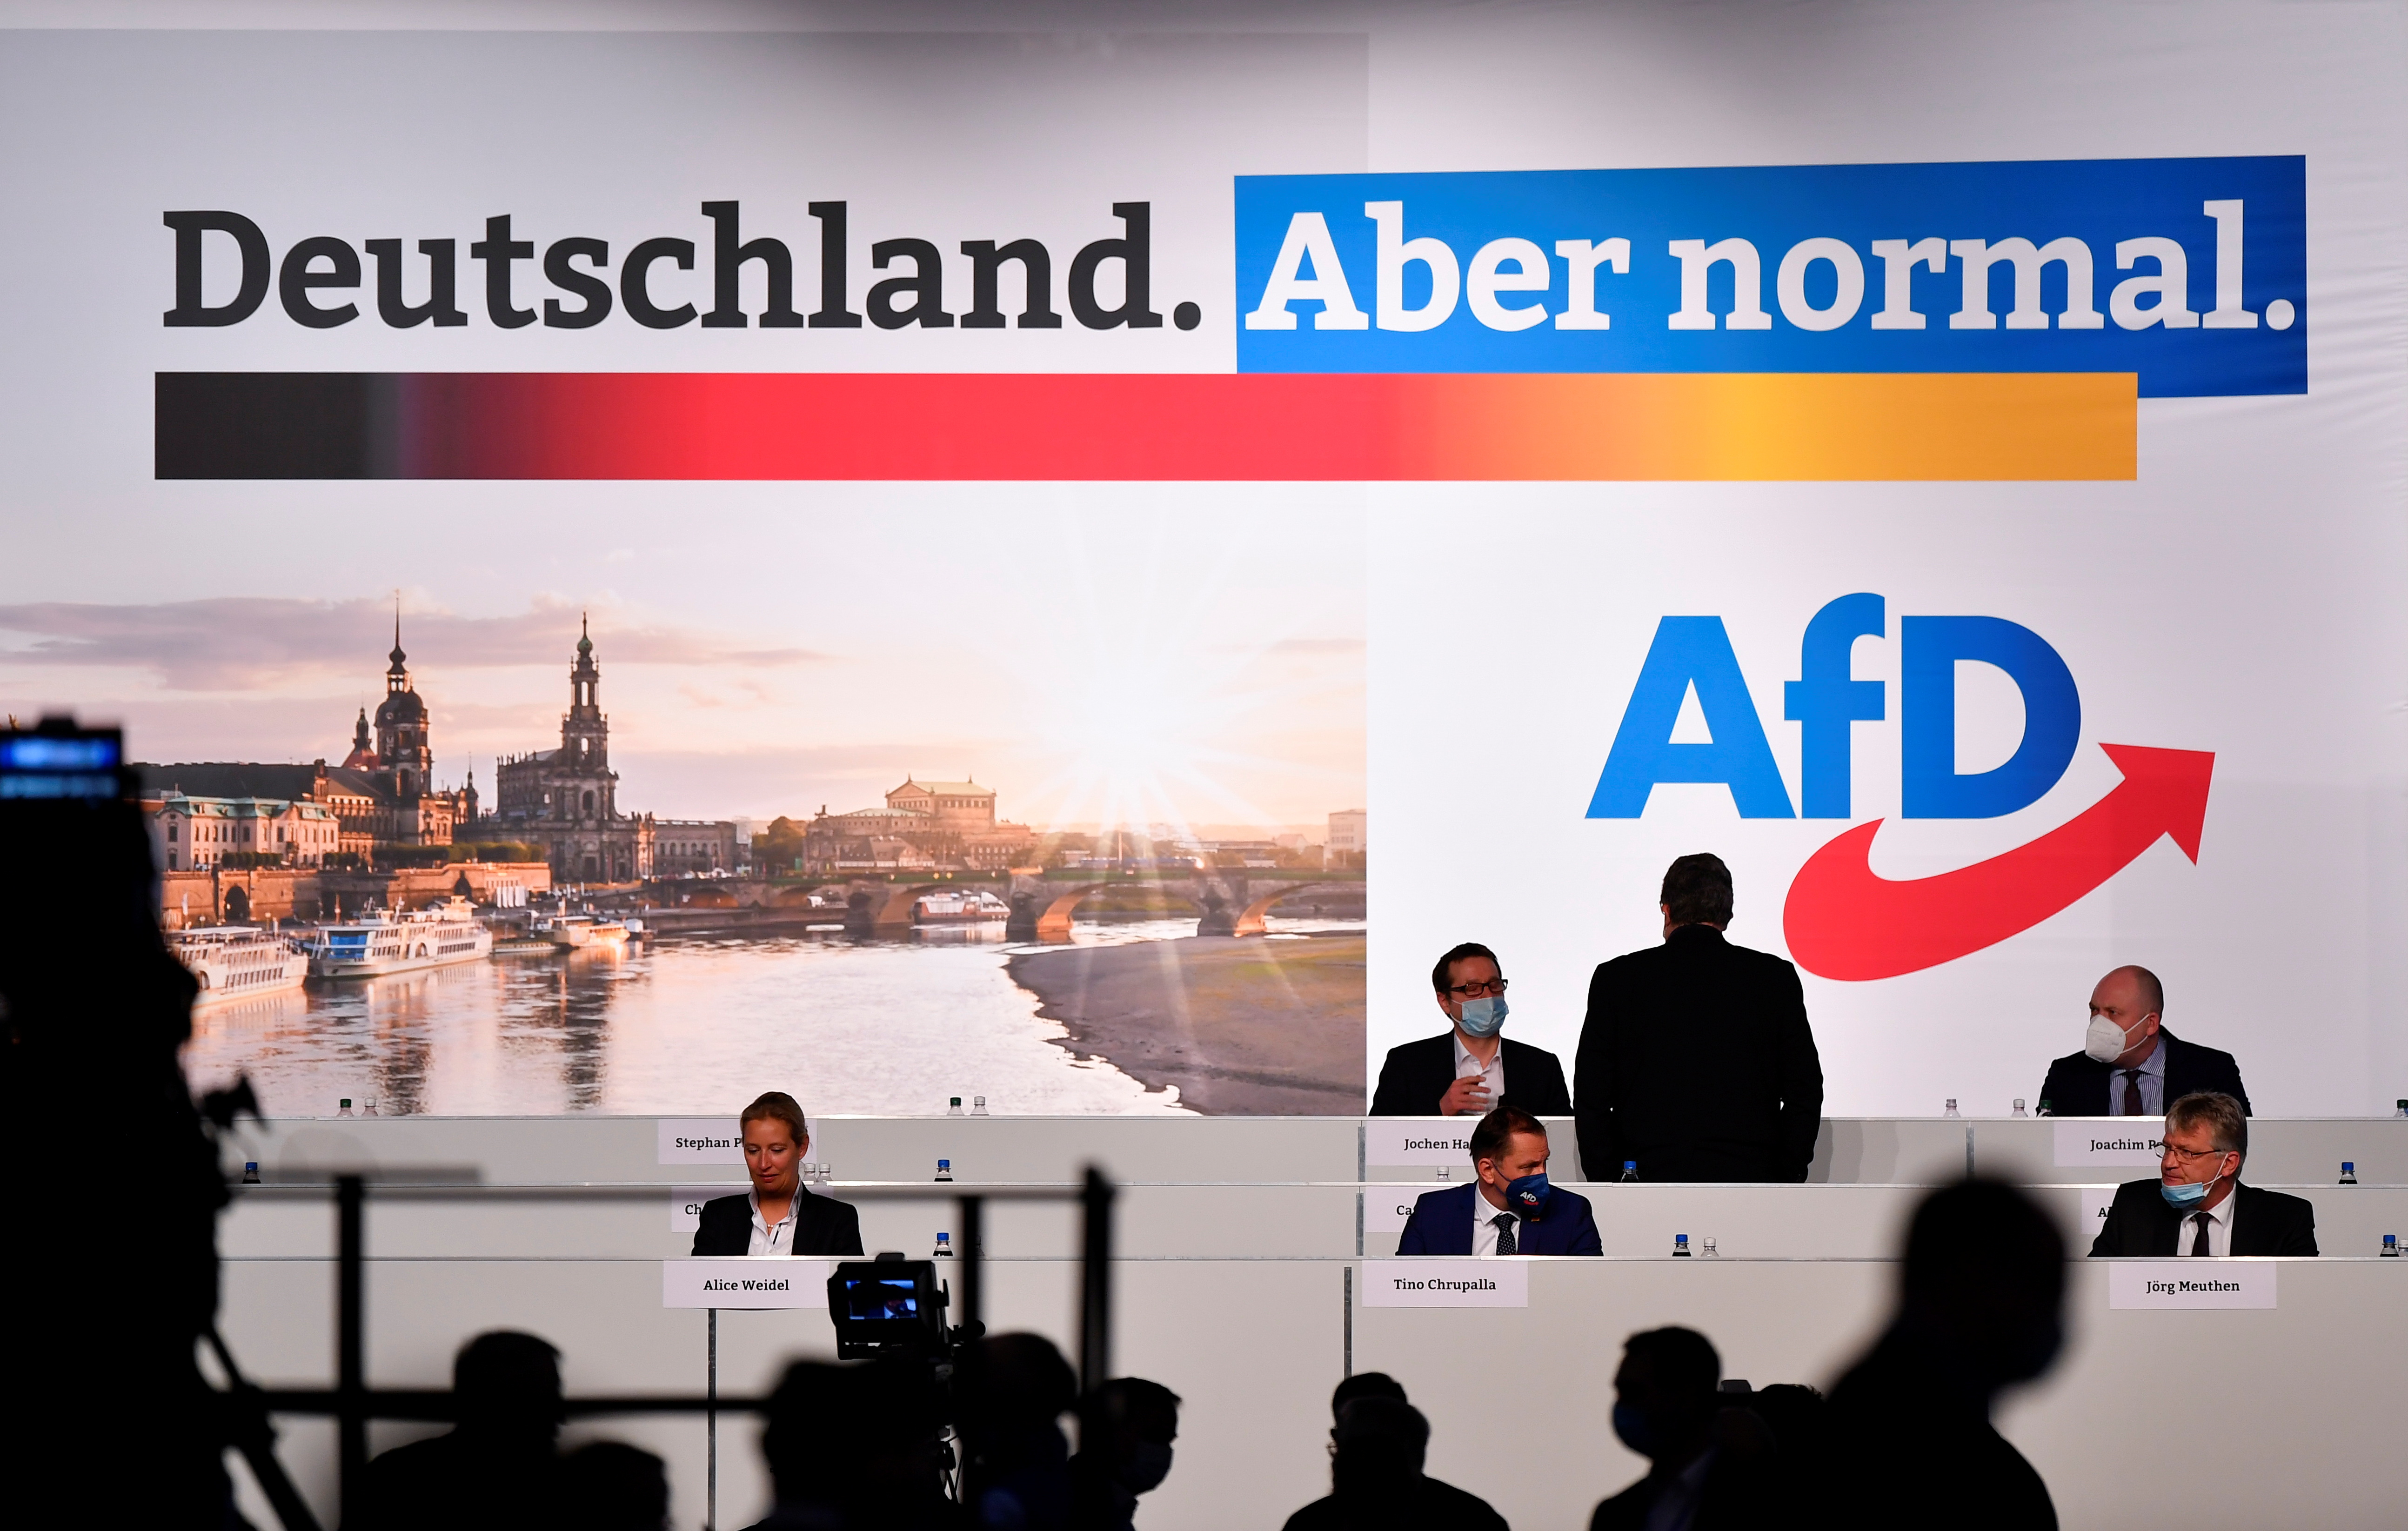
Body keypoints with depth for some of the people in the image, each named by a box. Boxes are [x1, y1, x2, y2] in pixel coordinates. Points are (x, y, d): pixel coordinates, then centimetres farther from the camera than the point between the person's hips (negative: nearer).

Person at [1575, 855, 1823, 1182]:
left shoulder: (1616, 979, 4)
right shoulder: (1777, 977, 6)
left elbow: (1592, 1097, 4)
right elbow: (1805, 1091, 6)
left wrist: (1607, 1182, 10)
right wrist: (1786, 1180, 12)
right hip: (1750, 1180, 1)